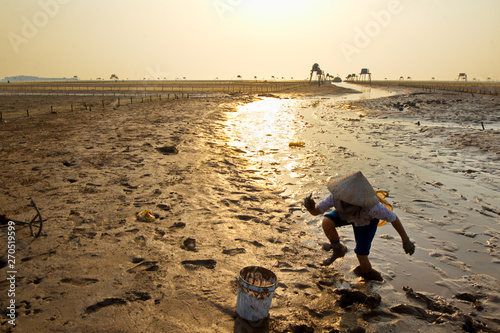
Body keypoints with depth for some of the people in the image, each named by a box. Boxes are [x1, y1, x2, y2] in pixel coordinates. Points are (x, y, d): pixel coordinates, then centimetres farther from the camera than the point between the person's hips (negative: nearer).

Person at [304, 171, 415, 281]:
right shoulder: (336, 197, -40)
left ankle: (368, 273, 32)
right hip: (350, 216, 2)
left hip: (367, 221, -2)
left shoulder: (371, 207, -46)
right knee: (326, 222, -27)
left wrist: (406, 240, -16)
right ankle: (338, 250, 2)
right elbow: (315, 211, -28)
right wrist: (310, 206, -52)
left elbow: (393, 218, -27)